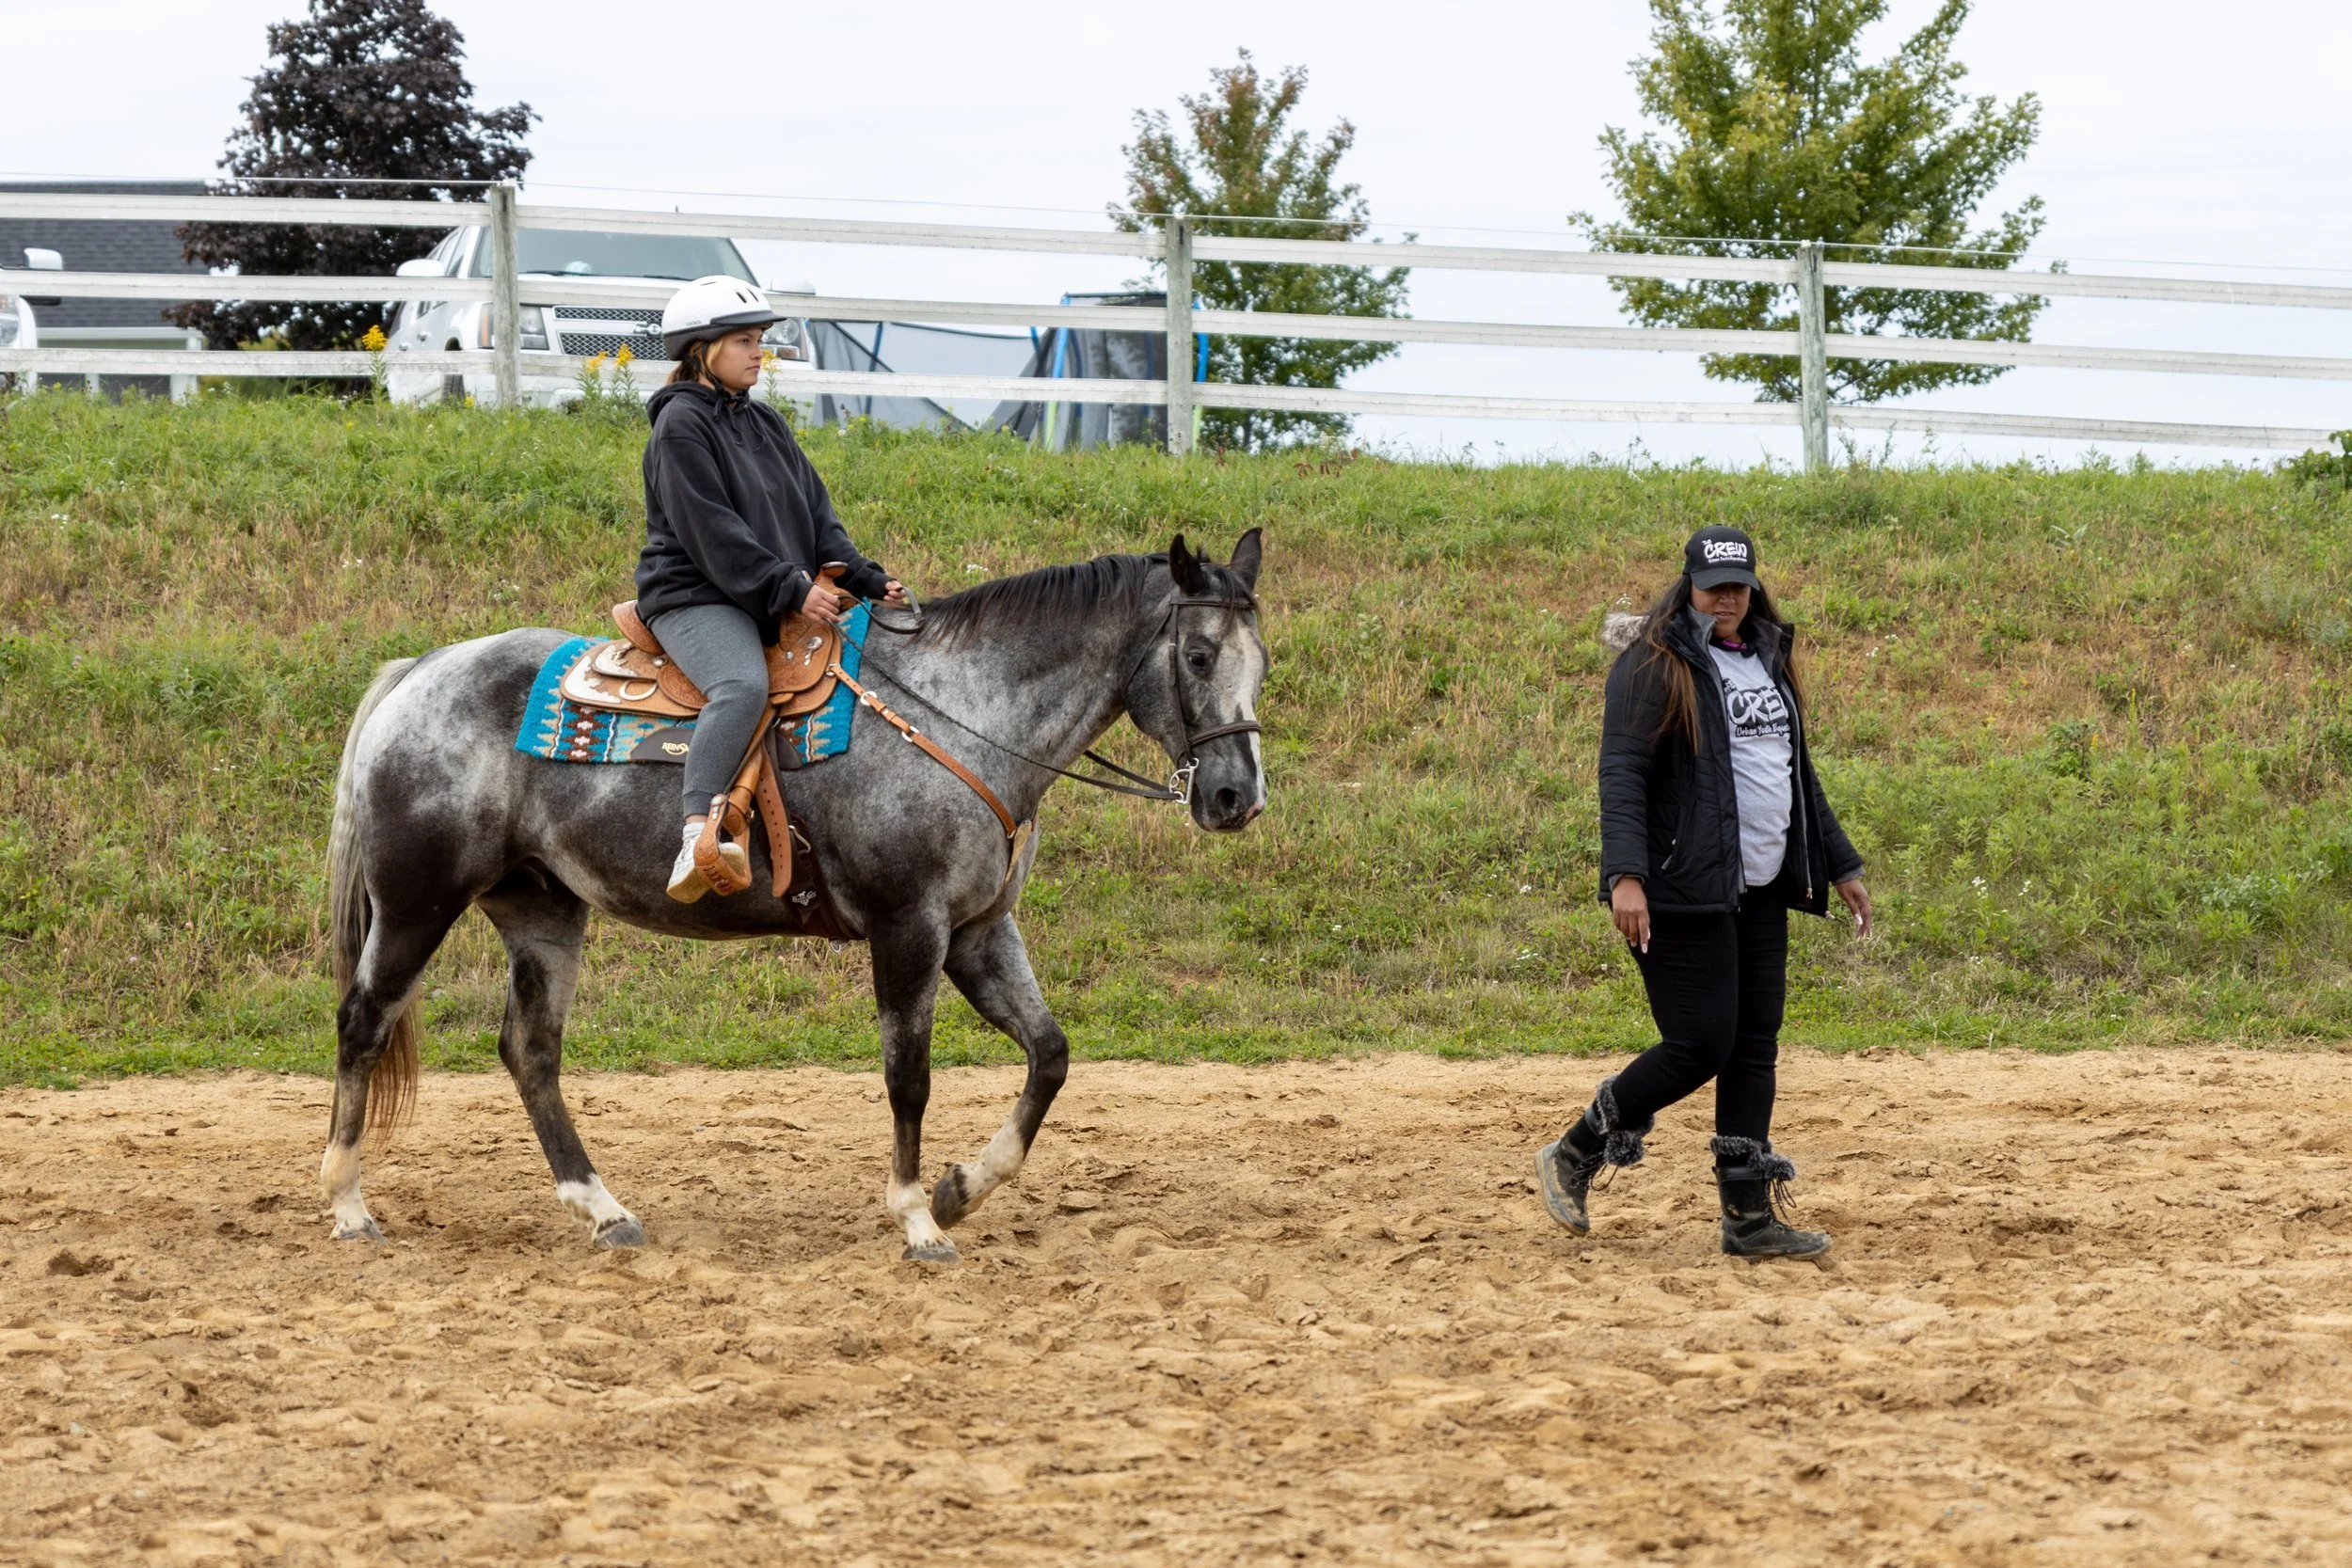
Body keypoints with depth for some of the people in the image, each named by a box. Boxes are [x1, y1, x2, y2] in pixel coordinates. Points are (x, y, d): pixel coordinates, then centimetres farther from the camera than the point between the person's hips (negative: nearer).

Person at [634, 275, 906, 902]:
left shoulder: (766, 425, 19)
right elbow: (711, 532, -16)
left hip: (782, 601, 9)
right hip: (696, 597, -9)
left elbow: (815, 514, 18)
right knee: (743, 686, -37)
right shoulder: (681, 425, -7)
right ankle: (696, 837, -50)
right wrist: (790, 591, -21)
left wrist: (866, 579, 2)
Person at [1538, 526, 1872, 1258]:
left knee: (1754, 1049, 5)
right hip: (1684, 890, -7)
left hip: (1761, 893, 8)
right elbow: (1622, 773, -16)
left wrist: (1840, 866, 24)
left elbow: (1798, 773, 25)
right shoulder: (1655, 665, -8)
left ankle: (1751, 1216, 8)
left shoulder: (1770, 660, 16)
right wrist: (1625, 875, -28)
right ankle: (1572, 1156, 9)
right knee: (1700, 1045, -9)